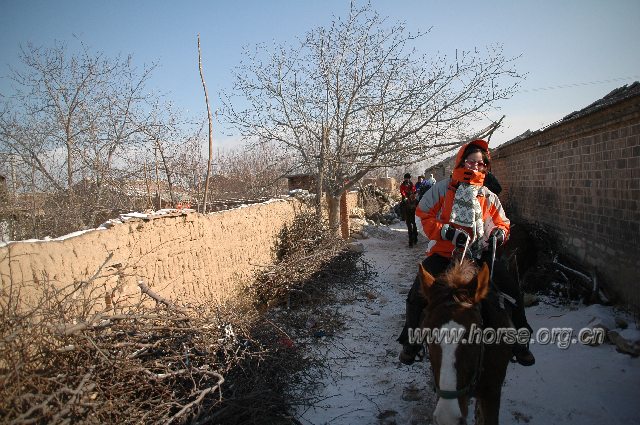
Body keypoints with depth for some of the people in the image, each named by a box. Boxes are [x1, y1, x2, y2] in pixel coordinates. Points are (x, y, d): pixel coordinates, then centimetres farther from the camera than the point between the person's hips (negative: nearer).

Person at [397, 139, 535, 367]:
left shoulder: (488, 196, 9)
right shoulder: (443, 188, -1)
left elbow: (501, 222, 19)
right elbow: (425, 216, -3)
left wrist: (500, 231, -6)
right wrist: (448, 231, -18)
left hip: (480, 254, 3)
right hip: (444, 252, -3)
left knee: (513, 291, -7)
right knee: (418, 295, -18)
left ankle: (519, 341, 19)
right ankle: (411, 342, 7)